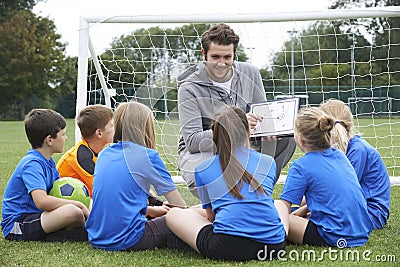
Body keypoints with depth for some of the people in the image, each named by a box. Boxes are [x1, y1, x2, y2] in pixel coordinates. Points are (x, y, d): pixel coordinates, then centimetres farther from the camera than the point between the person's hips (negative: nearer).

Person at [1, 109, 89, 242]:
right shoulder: (32, 164, -19)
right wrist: (78, 205, -23)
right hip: (17, 225, -10)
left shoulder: (48, 161, 12)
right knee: (73, 212, -30)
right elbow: (42, 201, -32)